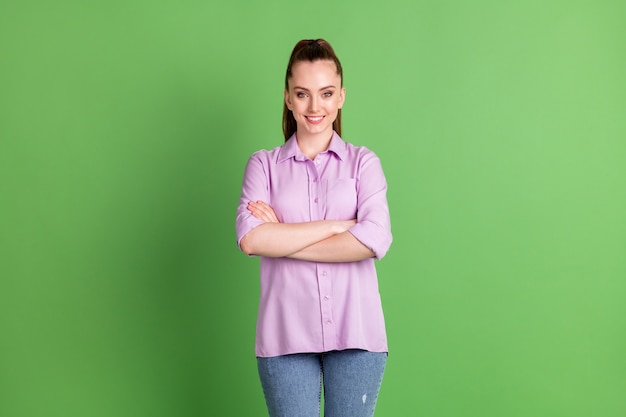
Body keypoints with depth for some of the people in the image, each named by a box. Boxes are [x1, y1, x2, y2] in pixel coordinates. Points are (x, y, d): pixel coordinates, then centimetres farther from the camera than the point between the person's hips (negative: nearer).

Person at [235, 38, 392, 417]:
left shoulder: (364, 162, 6)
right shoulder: (264, 165, 7)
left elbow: (376, 240, -11)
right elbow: (251, 239, -10)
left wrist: (283, 240, -9)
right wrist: (338, 225, -11)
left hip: (355, 333, 0)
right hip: (285, 336, 0)